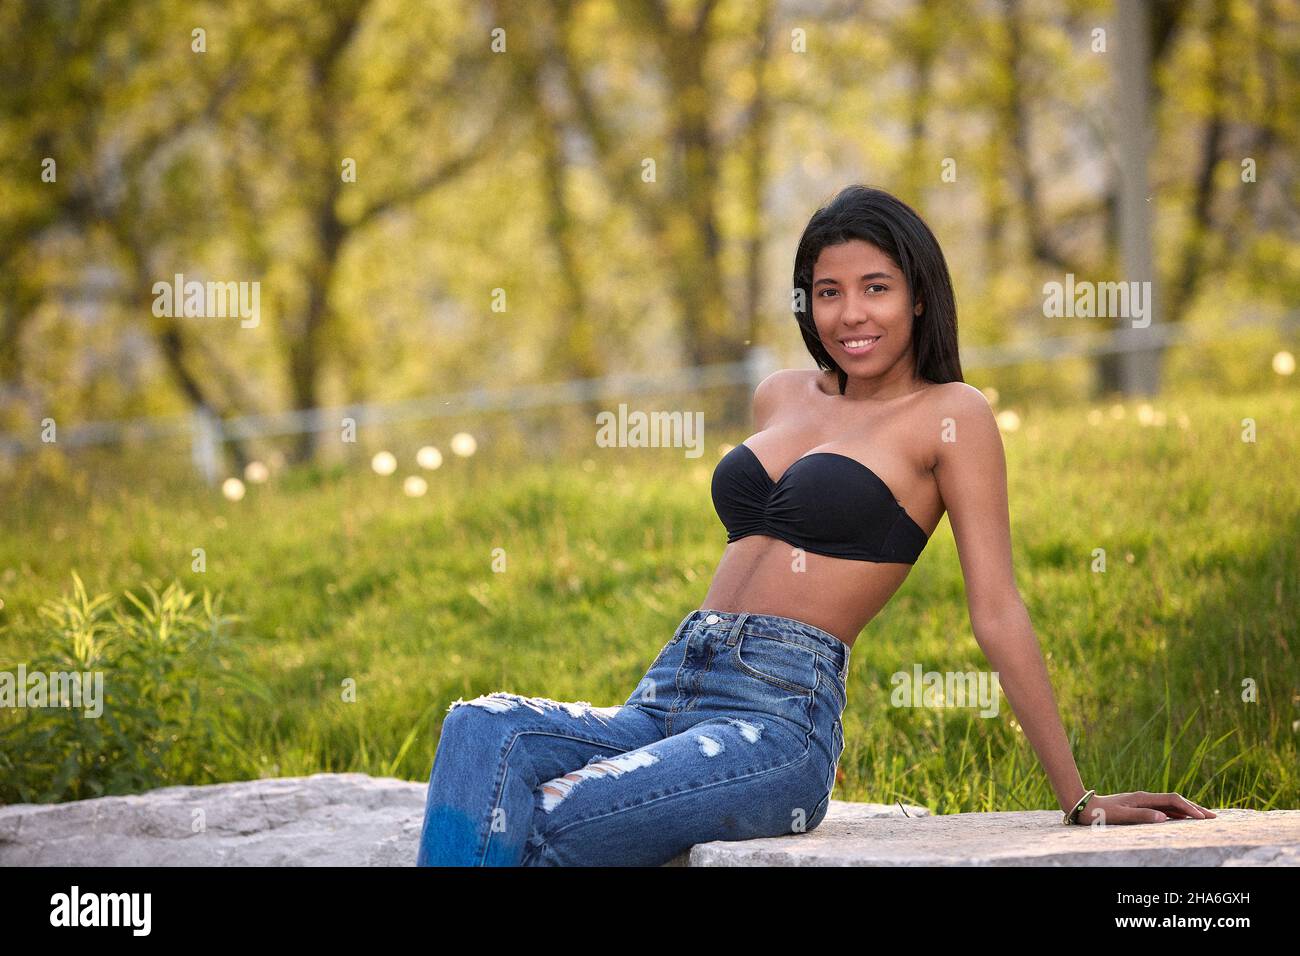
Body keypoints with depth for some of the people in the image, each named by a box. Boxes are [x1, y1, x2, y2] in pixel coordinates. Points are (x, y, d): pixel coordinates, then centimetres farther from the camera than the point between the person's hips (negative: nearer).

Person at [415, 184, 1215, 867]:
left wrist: (1080, 800, -1)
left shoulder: (950, 415, 2)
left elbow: (998, 613, 1)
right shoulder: (782, 396, 21)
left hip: (783, 717, -6)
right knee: (482, 731, -24)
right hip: (664, 701, 7)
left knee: (552, 825, -31)